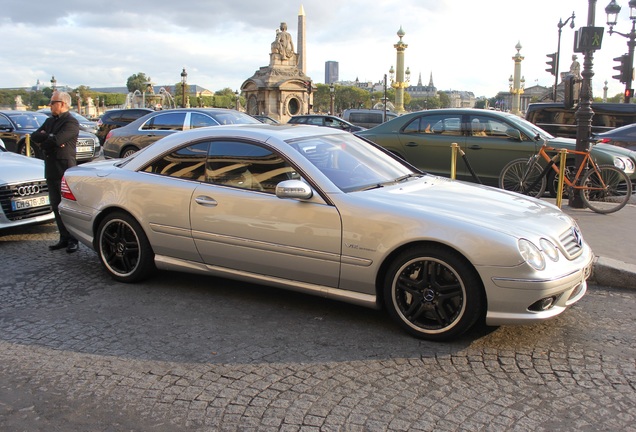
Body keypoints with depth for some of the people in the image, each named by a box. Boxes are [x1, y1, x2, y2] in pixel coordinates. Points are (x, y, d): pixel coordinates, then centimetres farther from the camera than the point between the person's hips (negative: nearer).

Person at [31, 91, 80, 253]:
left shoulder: (71, 122, -9)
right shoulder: (50, 121, 18)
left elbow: (57, 140, -22)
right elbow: (34, 137, 8)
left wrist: (43, 143, -3)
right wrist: (49, 138, -10)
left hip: (65, 170, -8)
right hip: (51, 170, 8)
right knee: (56, 205, 10)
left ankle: (73, 240, 4)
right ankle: (64, 238, 17)